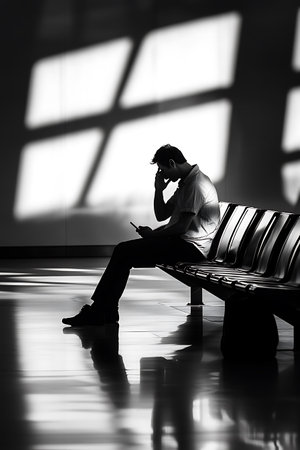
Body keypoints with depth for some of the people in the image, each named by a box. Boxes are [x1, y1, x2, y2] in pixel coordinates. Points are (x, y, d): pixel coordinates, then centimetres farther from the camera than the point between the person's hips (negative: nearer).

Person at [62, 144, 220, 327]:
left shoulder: (197, 184, -16)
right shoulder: (186, 183, 19)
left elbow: (182, 227, -20)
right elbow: (161, 215, 20)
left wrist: (152, 235, -6)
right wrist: (159, 189, 5)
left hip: (191, 247, -10)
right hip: (181, 243, 10)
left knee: (124, 252, -15)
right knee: (123, 251, 1)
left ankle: (99, 312, -10)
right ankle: (105, 311, -5)